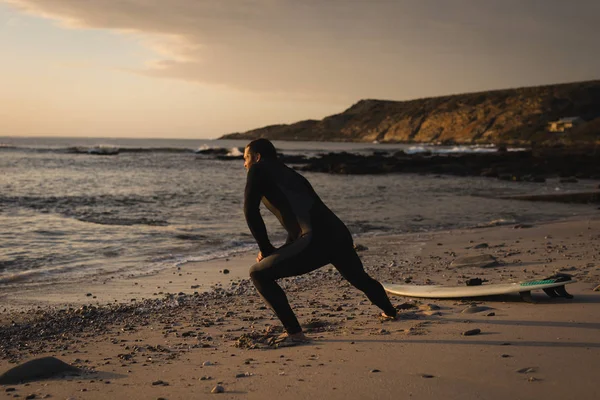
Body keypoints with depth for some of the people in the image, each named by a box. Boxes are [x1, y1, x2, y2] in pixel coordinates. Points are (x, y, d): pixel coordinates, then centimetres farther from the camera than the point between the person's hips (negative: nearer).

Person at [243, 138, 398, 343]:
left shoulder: (259, 170, 8)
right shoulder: (292, 175, 29)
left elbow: (250, 210, 0)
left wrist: (266, 249, 8)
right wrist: (281, 252, 28)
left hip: (315, 242, -8)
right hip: (340, 236, 8)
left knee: (259, 274, -1)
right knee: (358, 277, 36)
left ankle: (294, 333, -5)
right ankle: (390, 311, 59)